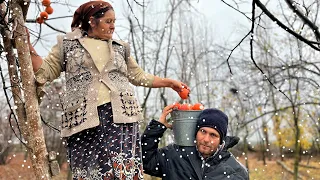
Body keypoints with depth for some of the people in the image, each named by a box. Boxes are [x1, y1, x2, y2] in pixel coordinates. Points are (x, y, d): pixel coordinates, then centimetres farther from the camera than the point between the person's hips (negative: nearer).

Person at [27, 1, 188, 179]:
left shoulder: (120, 47, 22)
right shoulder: (68, 43, 15)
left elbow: (138, 76, 29)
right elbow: (46, 71, 13)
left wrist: (170, 82, 27)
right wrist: (28, 47, 2)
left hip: (120, 115, 1)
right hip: (84, 118, -1)